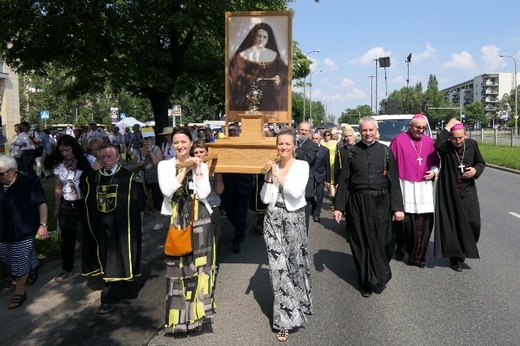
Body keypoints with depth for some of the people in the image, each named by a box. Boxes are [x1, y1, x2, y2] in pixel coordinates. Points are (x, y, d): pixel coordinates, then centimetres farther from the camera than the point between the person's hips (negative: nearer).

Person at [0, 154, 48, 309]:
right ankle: (33, 268, 48)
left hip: (23, 231, -6)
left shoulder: (29, 183, -16)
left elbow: (42, 204, -10)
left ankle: (20, 293, 19)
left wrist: (43, 225, -14)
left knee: (19, 262, 1)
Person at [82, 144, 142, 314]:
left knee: (115, 261, -1)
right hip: (99, 227, 4)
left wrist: (131, 227, -9)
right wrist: (91, 225, 3)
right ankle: (112, 290, 30)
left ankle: (108, 298, 4)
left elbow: (133, 204, -5)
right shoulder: (93, 177, 7)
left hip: (119, 227, -4)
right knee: (105, 260, 12)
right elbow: (88, 203, 9)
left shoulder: (127, 177, -5)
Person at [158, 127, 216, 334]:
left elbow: (203, 194, -6)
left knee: (198, 266, 2)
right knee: (178, 268, 3)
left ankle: (195, 315, 16)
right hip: (176, 222, -1)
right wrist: (184, 169, -10)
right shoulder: (165, 165, 4)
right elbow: (167, 190, -14)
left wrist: (197, 169, -8)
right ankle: (179, 317, 17)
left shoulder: (201, 165, 7)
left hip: (199, 221, 1)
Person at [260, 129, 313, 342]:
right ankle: (285, 318, 9)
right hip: (273, 219, 2)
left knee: (295, 264, 8)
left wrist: (278, 175, -14)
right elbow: (265, 198, 0)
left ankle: (296, 307, 29)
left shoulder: (302, 165, -3)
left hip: (294, 219, -2)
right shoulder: (272, 167, 5)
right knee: (278, 267, 0)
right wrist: (269, 177, -8)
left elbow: (296, 192, -19)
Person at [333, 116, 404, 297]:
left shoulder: (386, 151, 4)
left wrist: (398, 207, -4)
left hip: (381, 203, 0)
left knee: (383, 242, 3)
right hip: (358, 203, 0)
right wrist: (338, 206, -4)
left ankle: (381, 276, 31)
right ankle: (366, 282, 22)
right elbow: (343, 181, 2)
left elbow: (394, 180, 2)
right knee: (361, 244, 6)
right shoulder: (351, 152, 3)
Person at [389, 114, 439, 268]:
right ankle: (401, 247, 25)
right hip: (405, 187, -4)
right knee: (404, 221, -2)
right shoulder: (399, 140, -4)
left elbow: (436, 161, 18)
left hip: (424, 187, 4)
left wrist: (434, 171, -1)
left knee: (424, 222, 2)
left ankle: (418, 256, 15)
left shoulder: (429, 142, 9)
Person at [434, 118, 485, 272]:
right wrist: (448, 127, -23)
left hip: (468, 191, 3)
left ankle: (466, 250, 25)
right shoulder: (446, 147, -9)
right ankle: (455, 256, 15)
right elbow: (438, 144, -35)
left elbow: (481, 163, 13)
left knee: (472, 222, -2)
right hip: (449, 192, -2)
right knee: (452, 224, 0)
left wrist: (476, 170, -9)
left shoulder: (472, 144, 0)